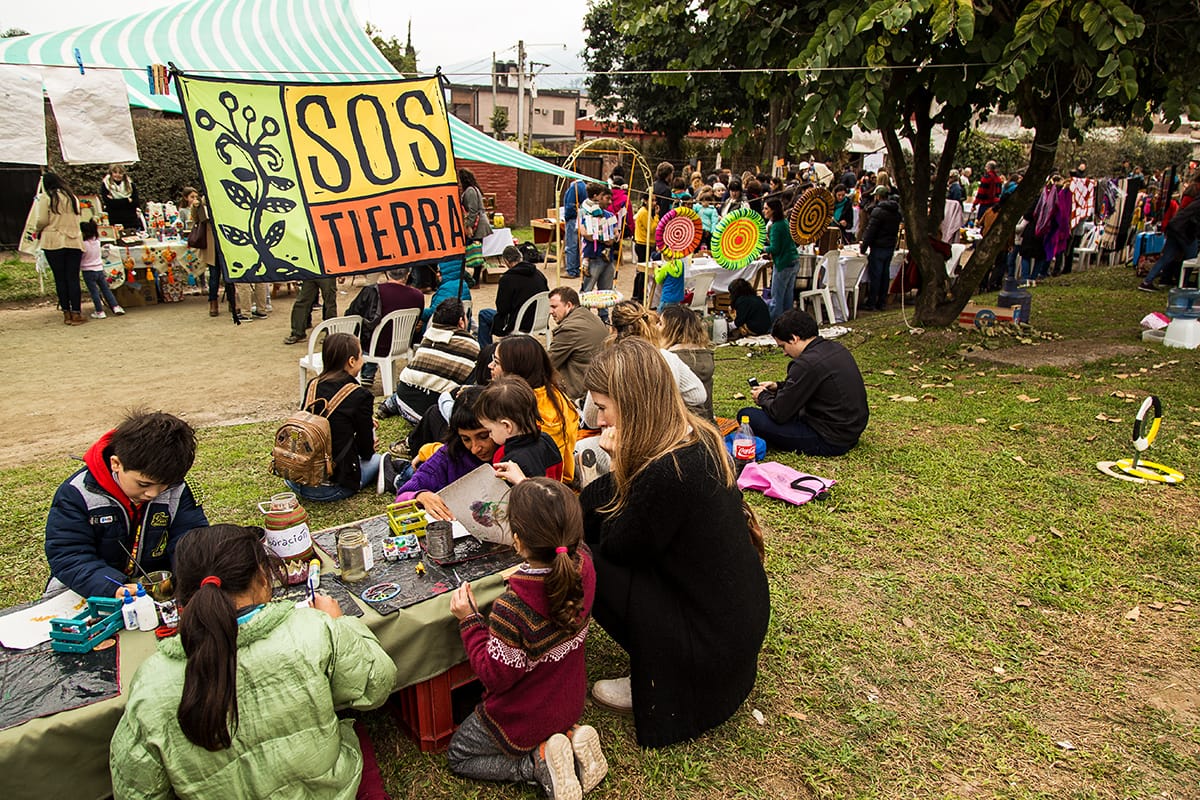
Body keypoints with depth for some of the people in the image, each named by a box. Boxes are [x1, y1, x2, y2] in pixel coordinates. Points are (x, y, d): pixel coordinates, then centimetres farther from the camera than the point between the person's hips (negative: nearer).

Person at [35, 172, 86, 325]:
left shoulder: (46, 197, -3)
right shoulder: (72, 197, 11)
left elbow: (42, 220, -6)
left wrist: (39, 232, 12)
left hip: (54, 242, -3)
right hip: (74, 241, 3)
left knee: (60, 278, 4)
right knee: (73, 278, 3)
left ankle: (66, 313, 7)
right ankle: (76, 314, 0)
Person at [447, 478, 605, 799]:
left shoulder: (512, 608, -40)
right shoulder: (584, 564, -23)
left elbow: (495, 676, -25)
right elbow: (569, 538, 2)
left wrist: (470, 620, -18)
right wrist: (523, 485, 8)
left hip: (524, 719, -6)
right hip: (570, 704, 6)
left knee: (458, 757, 21)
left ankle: (539, 761, 0)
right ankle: (571, 738, 10)